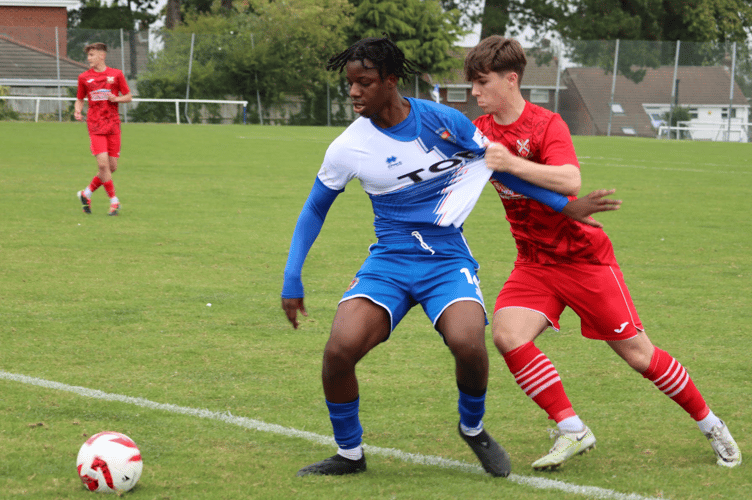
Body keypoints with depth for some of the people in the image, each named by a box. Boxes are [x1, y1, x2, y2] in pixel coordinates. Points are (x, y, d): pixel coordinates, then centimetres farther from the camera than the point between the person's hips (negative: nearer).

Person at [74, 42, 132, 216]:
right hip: (95, 125, -1)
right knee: (103, 163, -16)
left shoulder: (116, 74, 5)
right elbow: (80, 99, 15)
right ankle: (114, 201, -3)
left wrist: (116, 98, -10)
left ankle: (87, 193, 21)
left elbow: (128, 97, 10)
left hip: (113, 125, 1)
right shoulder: (84, 77, 6)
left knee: (112, 167, 1)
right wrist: (77, 111, -6)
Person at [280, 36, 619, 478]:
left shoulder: (442, 121, -7)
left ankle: (473, 428, 4)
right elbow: (315, 210, 11)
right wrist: (292, 279, 6)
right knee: (340, 349, -23)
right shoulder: (348, 148, -4)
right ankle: (349, 454, 2)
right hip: (388, 261, 1)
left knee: (468, 343, -30)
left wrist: (566, 206, 6)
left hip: (447, 261, -1)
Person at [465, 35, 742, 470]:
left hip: (584, 256, -5)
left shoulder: (546, 124, -16)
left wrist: (509, 162, -40)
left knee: (637, 353, -1)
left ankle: (711, 425, 19)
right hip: (535, 263, 5)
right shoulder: (482, 130, 3)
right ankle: (572, 431, -12)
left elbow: (569, 181, -32)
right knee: (507, 335, -21)